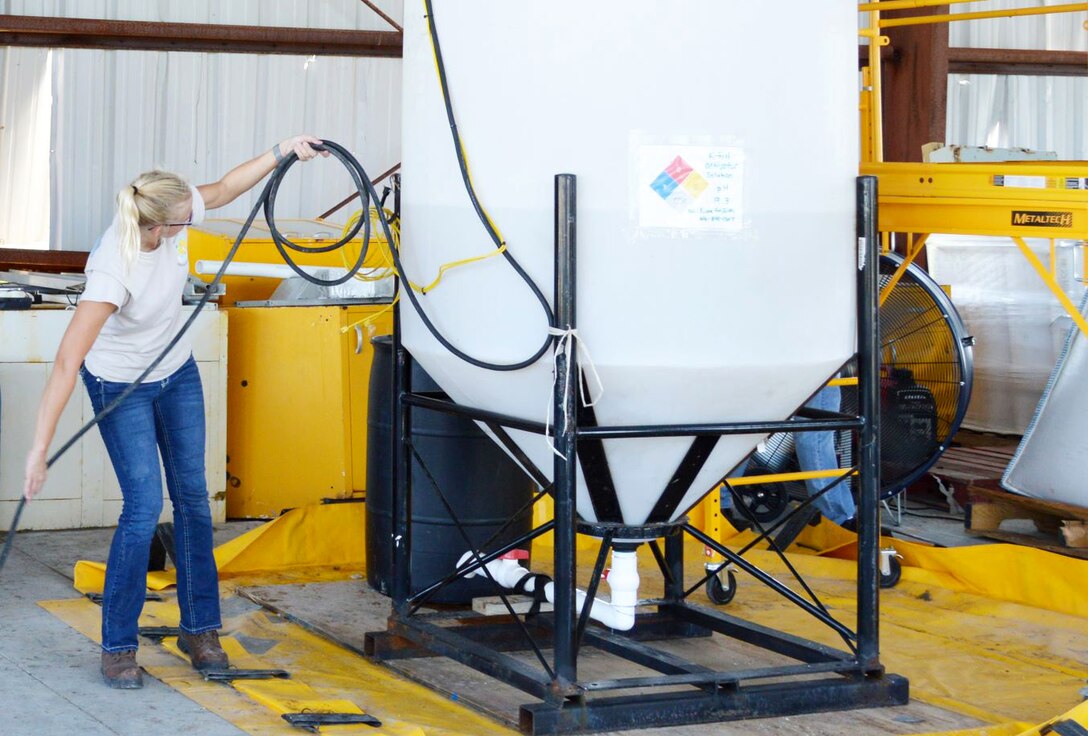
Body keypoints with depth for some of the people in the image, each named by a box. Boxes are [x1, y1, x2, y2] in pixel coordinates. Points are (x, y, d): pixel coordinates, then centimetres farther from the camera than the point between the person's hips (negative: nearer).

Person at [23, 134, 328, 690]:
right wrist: (41, 448, -42)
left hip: (176, 373, 6)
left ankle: (199, 629, 20)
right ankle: (117, 648, 1)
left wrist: (283, 150, -4)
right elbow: (67, 362, -40)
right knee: (144, 505, -12)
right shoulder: (113, 270, -38)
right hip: (120, 387, -6)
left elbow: (225, 188, 2)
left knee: (192, 494, 8)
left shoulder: (173, 219, -21)